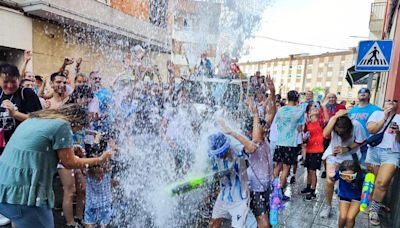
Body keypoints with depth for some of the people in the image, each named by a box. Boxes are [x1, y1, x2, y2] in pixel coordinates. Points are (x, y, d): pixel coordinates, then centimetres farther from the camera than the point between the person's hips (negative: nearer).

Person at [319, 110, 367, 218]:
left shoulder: (356, 125, -25)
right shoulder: (333, 120, -22)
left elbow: (361, 142, -10)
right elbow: (325, 134, -37)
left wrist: (346, 149, -21)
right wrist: (335, 117, -41)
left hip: (349, 156, 0)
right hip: (333, 154, 0)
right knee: (329, 181, -5)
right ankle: (328, 205, 16)